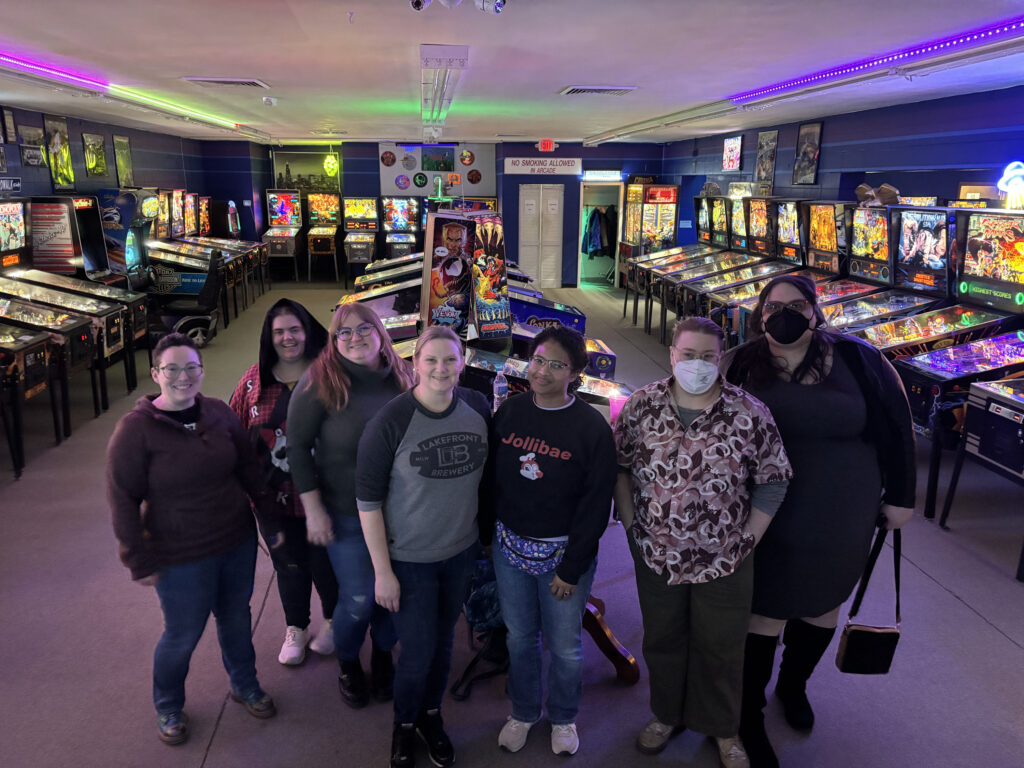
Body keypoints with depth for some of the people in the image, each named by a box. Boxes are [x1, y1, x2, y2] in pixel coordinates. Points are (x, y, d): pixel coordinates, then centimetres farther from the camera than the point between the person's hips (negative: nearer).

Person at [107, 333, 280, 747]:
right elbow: (123, 499, -10)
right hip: (182, 558, -4)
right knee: (183, 635, 11)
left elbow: (249, 470, 7)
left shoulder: (219, 413, -3)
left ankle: (245, 685, 46)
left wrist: (269, 521, 10)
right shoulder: (136, 429, -15)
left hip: (238, 543, 4)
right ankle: (168, 707, 40)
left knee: (236, 617, 20)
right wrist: (140, 561, -8)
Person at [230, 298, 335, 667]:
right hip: (276, 496, 2)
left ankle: (331, 621, 40)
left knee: (324, 563, 12)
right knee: (289, 565, 18)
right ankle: (295, 629, 41)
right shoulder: (255, 380, -1)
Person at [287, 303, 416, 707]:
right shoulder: (320, 381, -13)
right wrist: (313, 508, -12)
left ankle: (383, 657, 42)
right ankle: (347, 663, 34)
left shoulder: (402, 377, -1)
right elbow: (298, 445, -9)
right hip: (347, 516, -3)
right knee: (358, 601, 2)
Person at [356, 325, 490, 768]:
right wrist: (383, 571, -13)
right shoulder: (391, 421, -20)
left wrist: (487, 533, 11)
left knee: (443, 640, 19)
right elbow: (367, 499, -15)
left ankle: (431, 715, 46)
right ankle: (404, 725, 37)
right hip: (409, 560, -4)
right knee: (419, 652, 6)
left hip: (462, 551, 4)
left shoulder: (478, 408, -7)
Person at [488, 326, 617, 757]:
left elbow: (597, 504, -11)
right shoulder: (509, 412, -2)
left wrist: (572, 568, -12)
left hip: (563, 553, -3)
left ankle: (563, 718, 38)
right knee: (520, 637, 17)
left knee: (564, 645, 12)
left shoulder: (591, 427, -13)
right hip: (510, 547, 3)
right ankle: (522, 713, 41)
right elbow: (491, 478, 7)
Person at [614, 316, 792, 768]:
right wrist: (630, 523, 0)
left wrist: (745, 541, -7)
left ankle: (723, 730, 42)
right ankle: (667, 715, 46)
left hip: (723, 562, -1)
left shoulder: (750, 416, -13)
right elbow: (619, 465, 4)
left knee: (720, 648, 16)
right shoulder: (641, 406, -7)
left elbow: (772, 483, -5)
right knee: (662, 640, 21)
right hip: (655, 556, 2)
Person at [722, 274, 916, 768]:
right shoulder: (743, 366, -9)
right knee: (765, 611, 7)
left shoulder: (856, 359, -8)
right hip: (768, 520, -2)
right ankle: (748, 716, 30)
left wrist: (899, 496, 4)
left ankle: (793, 685, 50)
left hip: (842, 521, 2)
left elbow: (895, 427, 0)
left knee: (821, 604, 21)